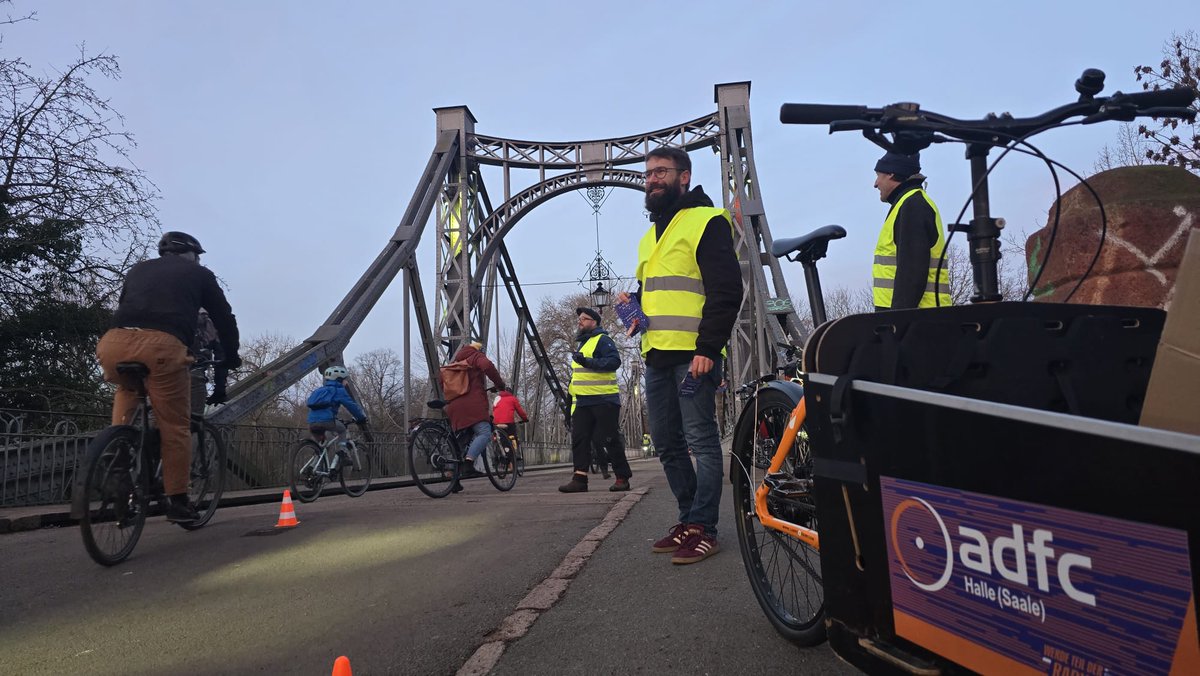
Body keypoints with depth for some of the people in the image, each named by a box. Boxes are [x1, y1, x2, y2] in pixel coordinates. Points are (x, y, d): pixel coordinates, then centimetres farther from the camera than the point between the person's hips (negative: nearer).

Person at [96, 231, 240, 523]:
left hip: (113, 342, 5)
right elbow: (224, 318, 23)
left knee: (127, 389, 38)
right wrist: (231, 356, 36)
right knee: (175, 427, 6)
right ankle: (177, 501, 8)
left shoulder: (138, 269, 33)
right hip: (161, 346, -4)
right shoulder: (199, 274, 23)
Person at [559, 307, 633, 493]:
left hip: (604, 400, -8)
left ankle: (622, 478, 7)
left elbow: (614, 361, -22)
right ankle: (580, 478, -3)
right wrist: (571, 390, 27)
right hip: (583, 401, 8)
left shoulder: (602, 340, -6)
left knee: (610, 440, -3)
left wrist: (588, 361, -28)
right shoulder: (582, 344, 23)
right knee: (579, 439, -2)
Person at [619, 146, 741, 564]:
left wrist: (707, 348, -18)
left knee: (701, 441, -4)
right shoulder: (650, 236, 23)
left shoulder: (706, 222, -4)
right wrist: (632, 302, 10)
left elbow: (726, 290, -11)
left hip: (693, 354, -9)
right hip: (656, 355, 9)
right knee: (667, 444, 12)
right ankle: (689, 520, 22)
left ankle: (703, 529, 3)